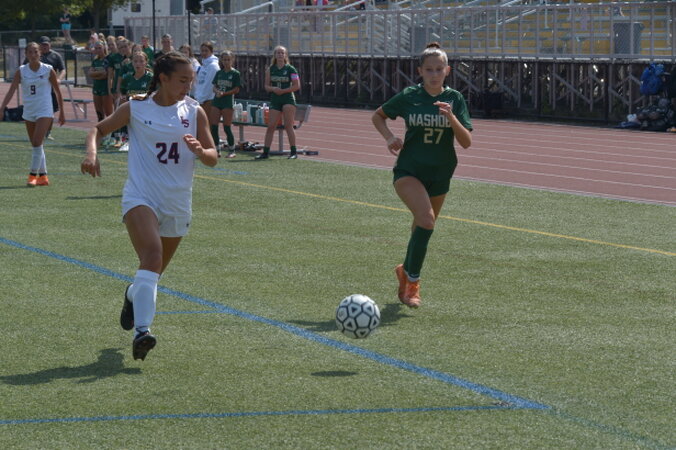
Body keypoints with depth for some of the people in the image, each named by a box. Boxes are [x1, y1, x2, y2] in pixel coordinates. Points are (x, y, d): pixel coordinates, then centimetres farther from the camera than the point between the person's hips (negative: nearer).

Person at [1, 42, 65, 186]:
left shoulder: (48, 70, -6)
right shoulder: (21, 71, -2)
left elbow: (58, 92, 3)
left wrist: (61, 113, 6)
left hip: (44, 111, -4)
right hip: (28, 112, 4)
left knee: (37, 142, -17)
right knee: (36, 145, 10)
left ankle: (33, 174, -11)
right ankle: (43, 176, 19)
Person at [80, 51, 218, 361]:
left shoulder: (194, 113, 4)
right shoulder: (136, 108, -2)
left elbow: (213, 158, 5)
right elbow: (99, 129, 10)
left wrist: (200, 151, -19)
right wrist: (91, 152, -12)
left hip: (177, 203, 4)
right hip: (141, 196, -4)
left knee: (156, 269, 17)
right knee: (152, 256, -28)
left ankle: (133, 295, 53)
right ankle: (141, 331, -36)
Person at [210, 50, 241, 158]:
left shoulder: (235, 73, -1)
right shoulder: (219, 73, 13)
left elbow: (236, 90, -4)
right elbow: (214, 87, 12)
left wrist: (223, 93, -13)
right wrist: (217, 91, -11)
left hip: (227, 102, -5)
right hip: (216, 101, 5)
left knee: (227, 127, -4)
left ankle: (231, 150, 7)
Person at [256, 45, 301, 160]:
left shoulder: (290, 69, -1)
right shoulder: (270, 70, 9)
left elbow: (297, 86, -5)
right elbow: (266, 86, 10)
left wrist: (283, 90, -14)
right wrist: (273, 89, -12)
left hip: (288, 99, -3)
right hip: (275, 100, 3)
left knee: (288, 126, -7)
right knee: (270, 126, -1)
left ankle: (293, 152, -2)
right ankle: (265, 152, 2)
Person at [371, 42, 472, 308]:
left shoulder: (454, 99, -3)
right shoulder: (409, 97, -5)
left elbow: (466, 142, -9)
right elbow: (378, 116, 11)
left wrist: (451, 117, -24)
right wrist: (389, 137, -7)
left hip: (440, 175, 3)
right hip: (409, 171, -3)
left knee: (422, 230, 16)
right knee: (426, 219, -26)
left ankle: (405, 271, 44)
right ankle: (412, 282, -15)